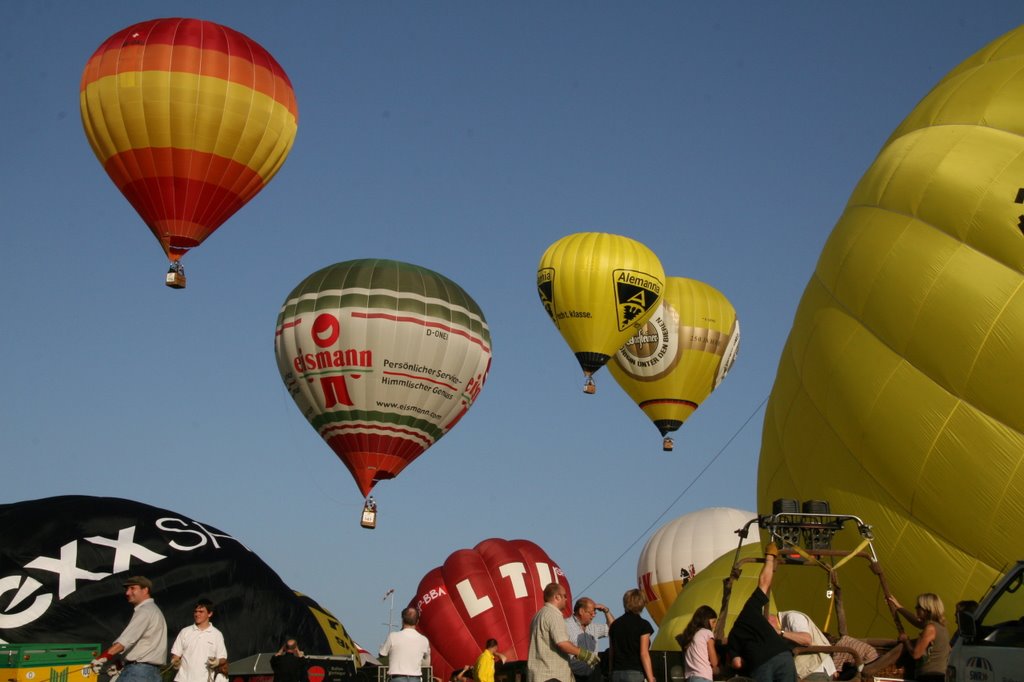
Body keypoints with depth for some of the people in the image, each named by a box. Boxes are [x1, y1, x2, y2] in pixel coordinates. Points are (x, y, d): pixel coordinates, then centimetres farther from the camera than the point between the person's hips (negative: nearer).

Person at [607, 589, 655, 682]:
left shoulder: (615, 624, 10)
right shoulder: (643, 625, -4)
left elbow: (611, 654, 13)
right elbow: (644, 654, -10)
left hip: (616, 674, 5)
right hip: (635, 673, -5)